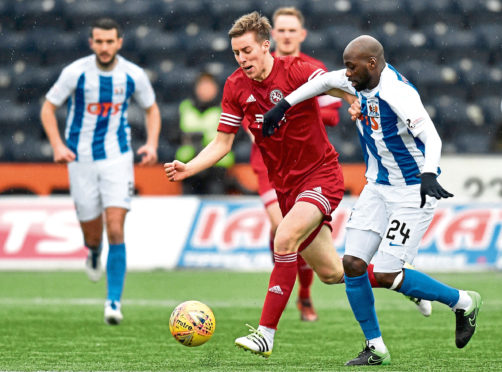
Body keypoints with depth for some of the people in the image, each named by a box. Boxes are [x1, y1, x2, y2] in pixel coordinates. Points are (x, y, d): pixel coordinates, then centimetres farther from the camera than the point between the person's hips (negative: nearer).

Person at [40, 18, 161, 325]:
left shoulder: (133, 75, -5)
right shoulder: (75, 72, -9)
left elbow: (151, 109, 12)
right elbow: (48, 107, 1)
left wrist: (152, 144, -4)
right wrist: (58, 145, -13)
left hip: (117, 158, 0)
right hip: (81, 160, 0)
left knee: (115, 230, -14)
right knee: (92, 234, 8)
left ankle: (114, 302, -10)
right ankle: (94, 252, 48)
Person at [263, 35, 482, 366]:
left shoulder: (397, 92, -26)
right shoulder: (361, 82, 0)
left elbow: (431, 138, -35)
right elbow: (325, 80, 21)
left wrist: (428, 174, -53)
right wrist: (284, 105, 19)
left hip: (412, 192, -8)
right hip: (378, 187, 8)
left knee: (386, 275, -11)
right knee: (353, 264, -2)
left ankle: (463, 302, 9)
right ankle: (376, 348, 11)